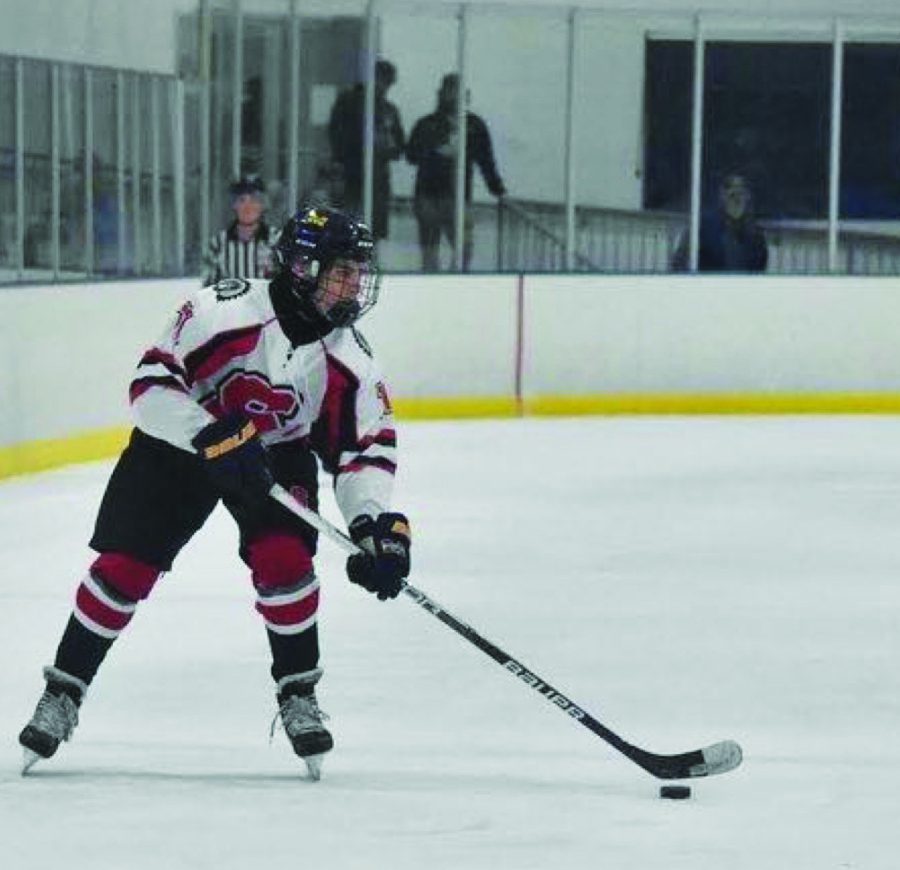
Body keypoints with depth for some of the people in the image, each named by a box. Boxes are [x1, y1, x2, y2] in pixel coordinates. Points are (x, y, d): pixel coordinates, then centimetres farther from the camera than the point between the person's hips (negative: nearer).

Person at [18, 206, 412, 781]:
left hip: (280, 456, 2)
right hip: (179, 441, -2)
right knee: (124, 567, -6)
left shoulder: (351, 360, -16)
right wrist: (213, 438, -39)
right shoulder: (224, 311, -29)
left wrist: (377, 522, -24)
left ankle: (299, 695, 0)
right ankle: (63, 695, 9)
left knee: (283, 560, -20)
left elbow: (368, 448, -9)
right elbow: (152, 383, -28)